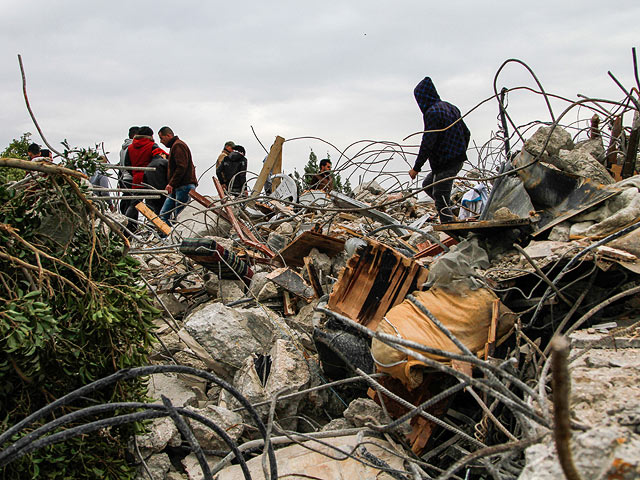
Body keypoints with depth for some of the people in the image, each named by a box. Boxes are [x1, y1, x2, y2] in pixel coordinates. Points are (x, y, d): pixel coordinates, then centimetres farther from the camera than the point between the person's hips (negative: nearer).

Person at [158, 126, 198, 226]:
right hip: (176, 187, 11)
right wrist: (171, 184, 19)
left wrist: (171, 184, -19)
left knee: (179, 217, -11)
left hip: (184, 186, -11)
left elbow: (181, 167, -19)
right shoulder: (174, 146, 25)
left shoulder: (178, 145, -8)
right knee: (163, 214, 6)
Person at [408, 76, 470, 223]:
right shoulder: (451, 108, 13)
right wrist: (461, 153, 30)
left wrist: (416, 168, -14)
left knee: (441, 202, -5)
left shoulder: (432, 112, -16)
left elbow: (427, 143, -20)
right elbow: (466, 134, 18)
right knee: (428, 184, 24)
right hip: (458, 160, 10)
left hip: (444, 164, -10)